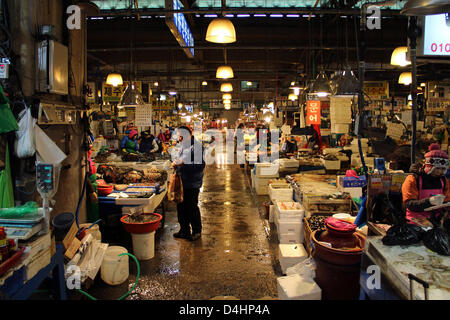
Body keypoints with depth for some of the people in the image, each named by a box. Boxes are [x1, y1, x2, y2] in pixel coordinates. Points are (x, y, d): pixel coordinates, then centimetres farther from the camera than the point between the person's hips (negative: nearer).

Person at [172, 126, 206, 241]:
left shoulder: (196, 146, -15)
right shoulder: (183, 145, 13)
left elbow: (200, 165, -22)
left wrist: (183, 164, -25)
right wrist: (176, 164, 5)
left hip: (192, 184, -8)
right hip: (181, 182, 9)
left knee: (192, 208, 1)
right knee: (181, 207, 14)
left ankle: (197, 231, 18)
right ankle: (184, 230, 28)